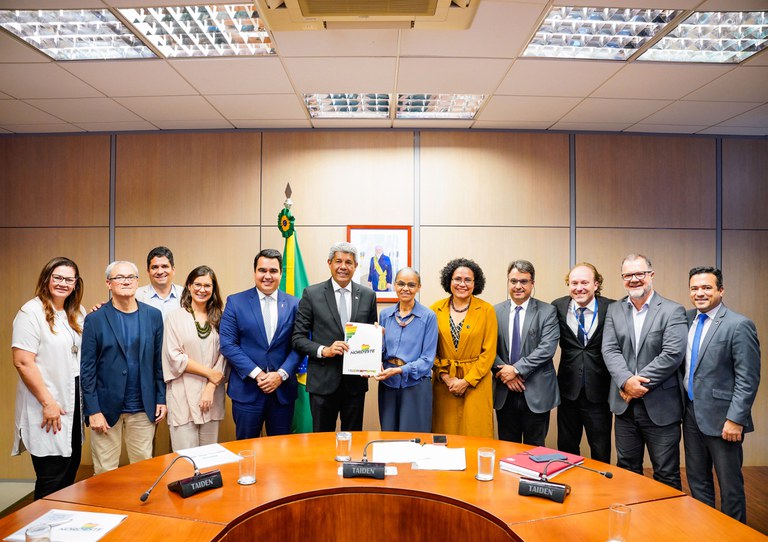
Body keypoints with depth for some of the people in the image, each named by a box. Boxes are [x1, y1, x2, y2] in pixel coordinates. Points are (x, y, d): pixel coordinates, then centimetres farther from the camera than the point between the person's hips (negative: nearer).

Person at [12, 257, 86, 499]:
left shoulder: (77, 313, 11)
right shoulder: (32, 312, -10)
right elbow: (22, 362, -16)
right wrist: (47, 402, -17)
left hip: (73, 403, 7)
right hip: (48, 406, -7)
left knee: (71, 469, 15)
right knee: (52, 479, 0)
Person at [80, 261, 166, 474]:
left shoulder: (153, 315, 3)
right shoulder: (95, 319, -3)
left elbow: (158, 361, 6)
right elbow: (87, 370, -4)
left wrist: (161, 399, 4)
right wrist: (93, 411, -8)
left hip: (143, 408, 2)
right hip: (107, 407, -2)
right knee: (105, 472, 7)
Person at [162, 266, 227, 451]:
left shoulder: (218, 319, 8)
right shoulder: (175, 317, 0)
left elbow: (222, 356, 4)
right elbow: (174, 357, -6)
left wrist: (210, 387, -7)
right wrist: (208, 372, -9)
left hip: (212, 394, 3)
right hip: (183, 396, -3)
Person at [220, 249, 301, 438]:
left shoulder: (294, 304, 4)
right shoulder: (235, 302, 0)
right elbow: (227, 344, -6)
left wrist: (281, 375, -11)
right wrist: (257, 374, -13)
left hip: (283, 390, 2)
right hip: (247, 390, -1)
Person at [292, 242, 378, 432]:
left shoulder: (368, 295, 5)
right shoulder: (312, 294, -2)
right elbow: (298, 338, -2)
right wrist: (323, 350, -17)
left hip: (356, 381, 2)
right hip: (323, 381, -2)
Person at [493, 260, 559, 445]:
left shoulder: (547, 311, -2)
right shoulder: (496, 311, 4)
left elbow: (547, 348, -12)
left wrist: (517, 369, -15)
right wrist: (504, 371, -12)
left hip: (536, 393, -2)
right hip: (504, 392, 2)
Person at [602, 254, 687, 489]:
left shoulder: (672, 311, -5)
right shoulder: (614, 310, 7)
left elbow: (673, 354, -15)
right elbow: (610, 350, -3)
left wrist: (639, 383, -16)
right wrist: (626, 381, -19)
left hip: (660, 407, -4)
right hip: (625, 406, 4)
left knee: (666, 476, 8)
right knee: (627, 470, 17)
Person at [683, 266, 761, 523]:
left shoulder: (739, 325, -13)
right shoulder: (687, 319, 6)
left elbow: (748, 379, -14)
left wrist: (735, 419, -17)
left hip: (720, 417, -6)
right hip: (691, 414, 6)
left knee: (730, 486, 8)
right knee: (697, 481, 17)